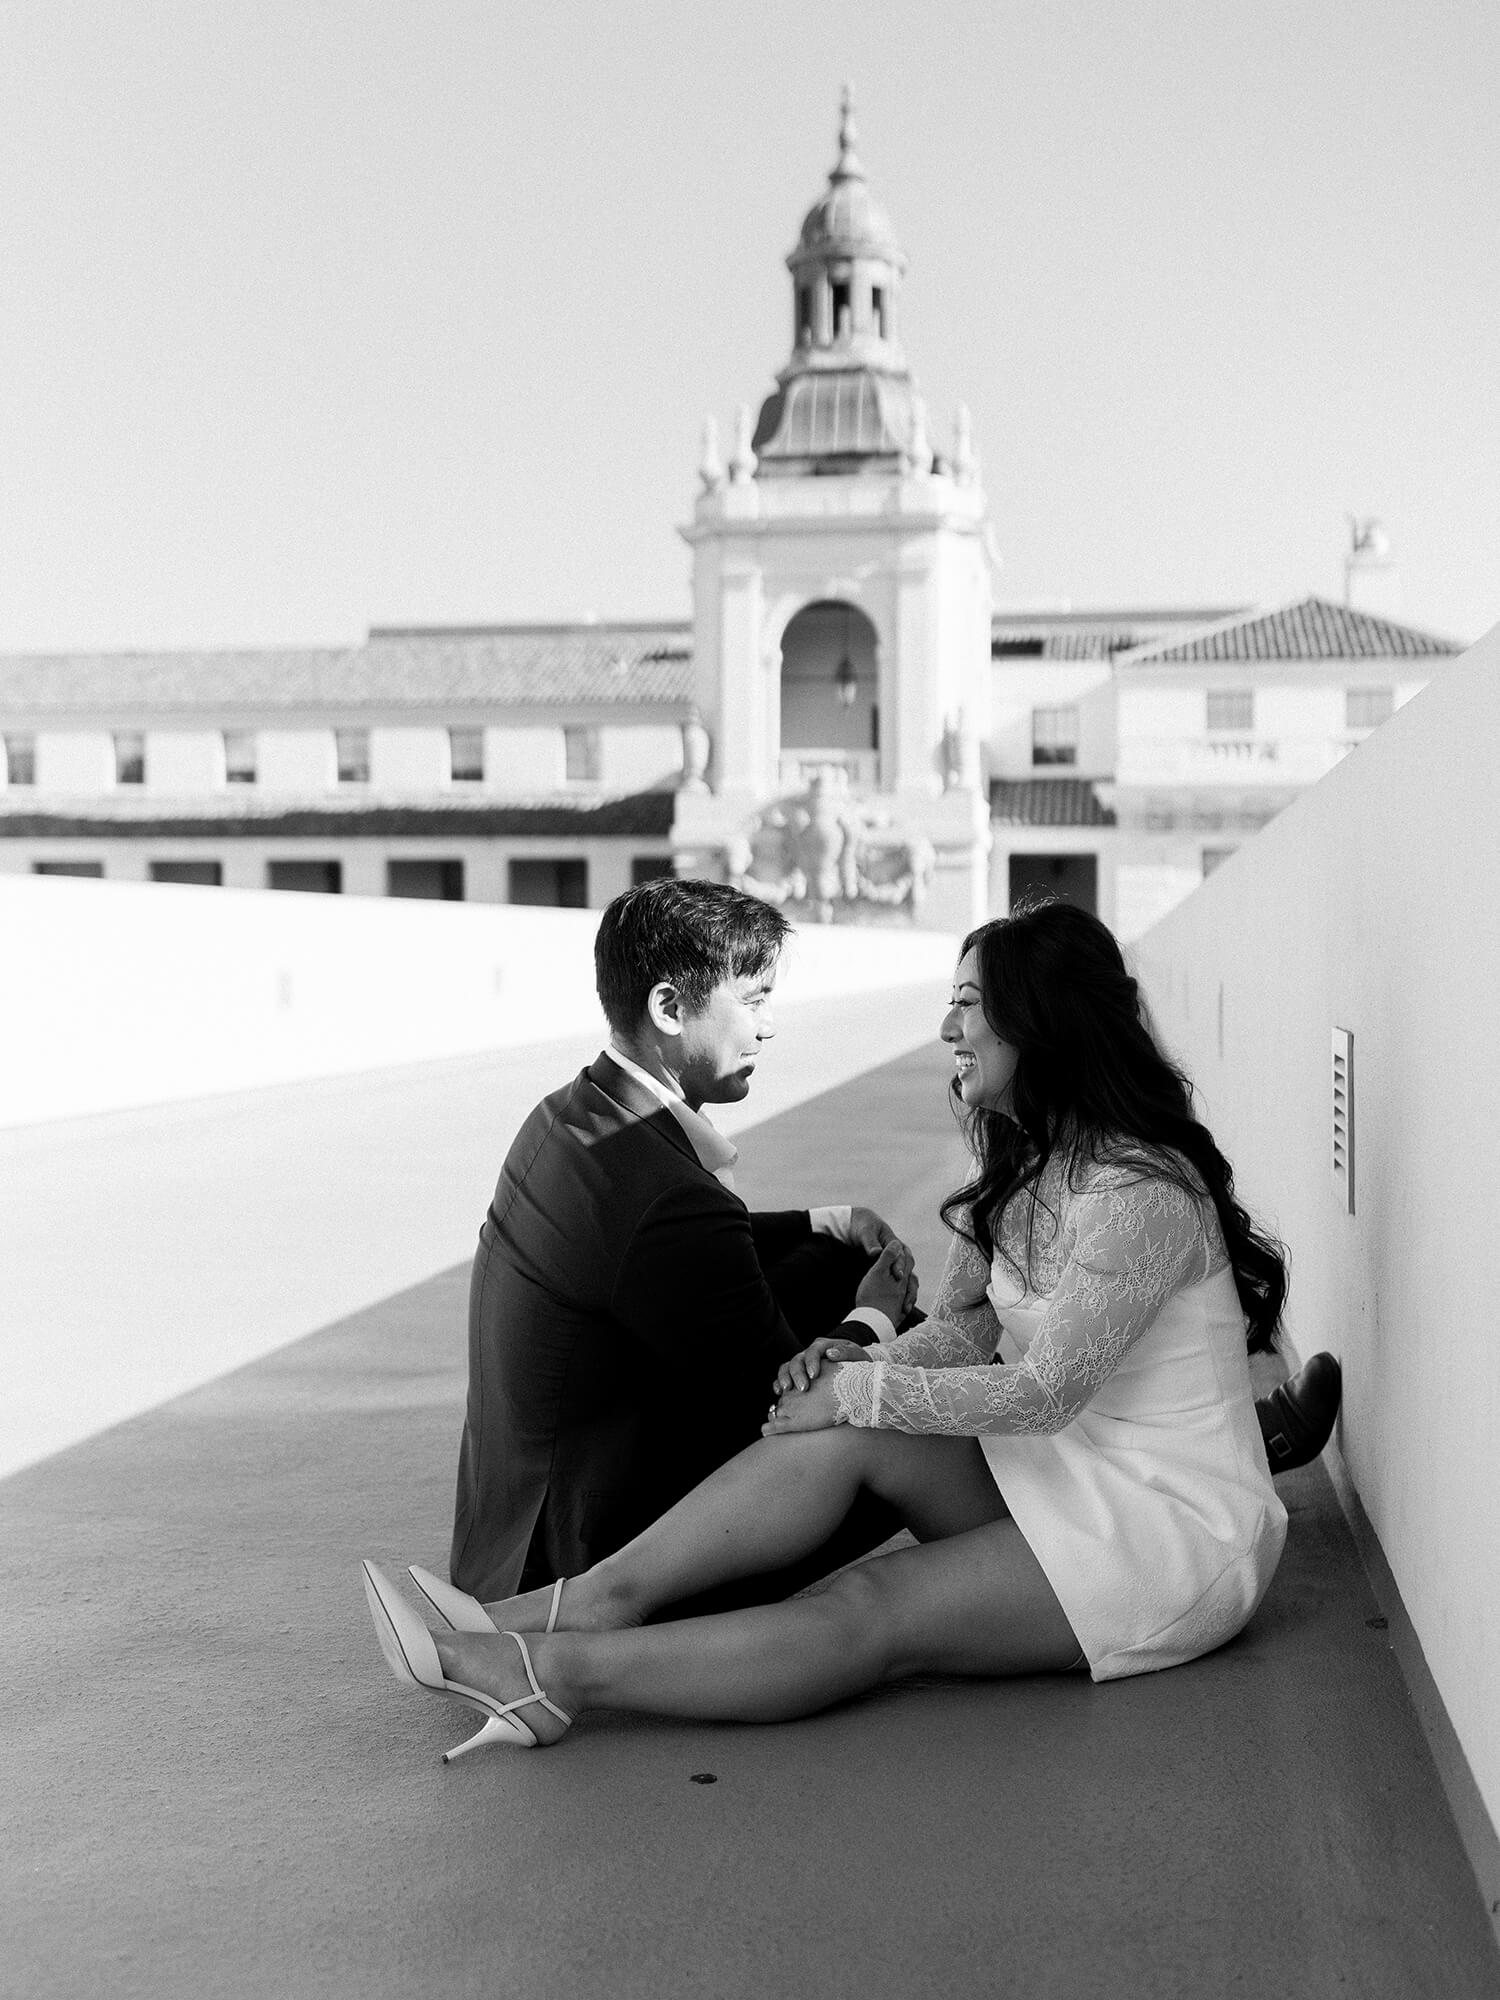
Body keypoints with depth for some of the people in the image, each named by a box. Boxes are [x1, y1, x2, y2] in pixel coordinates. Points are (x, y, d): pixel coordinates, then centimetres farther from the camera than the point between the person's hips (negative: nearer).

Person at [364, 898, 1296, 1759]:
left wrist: (862, 1391, -20)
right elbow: (964, 1327, 9)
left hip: (1178, 1528, -8)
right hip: (1069, 1477, 8)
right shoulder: (1024, 1166, 11)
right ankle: (590, 1601, -25)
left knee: (867, 1615, -25)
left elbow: (1043, 1390, -24)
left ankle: (560, 1668, -33)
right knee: (846, 1434, -18)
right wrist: (861, 1362, -11)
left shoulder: (1141, 1192, -20)